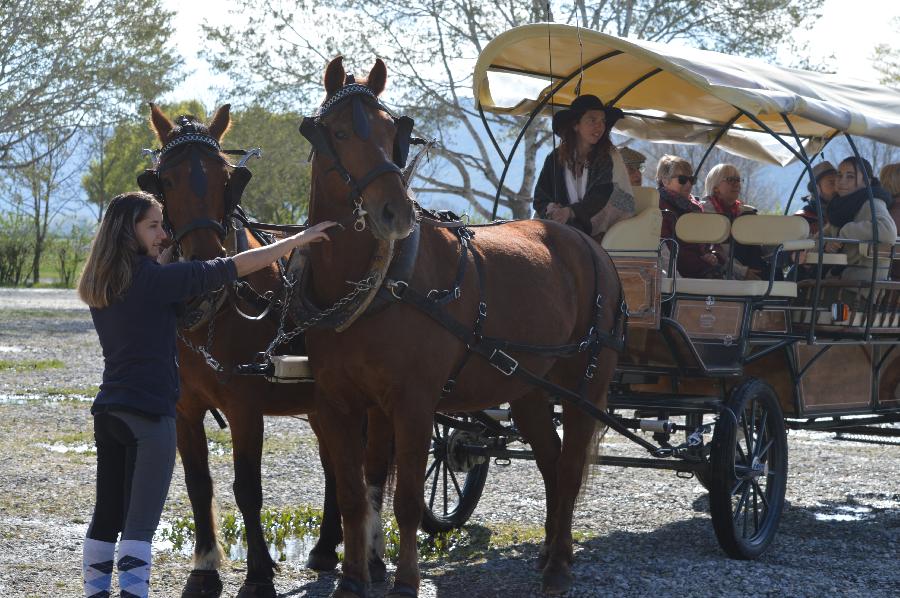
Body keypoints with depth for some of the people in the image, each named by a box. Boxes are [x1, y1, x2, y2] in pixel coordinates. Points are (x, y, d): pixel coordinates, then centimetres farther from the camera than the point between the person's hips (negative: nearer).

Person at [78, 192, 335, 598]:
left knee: (106, 516, 14)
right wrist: (296, 240, -7)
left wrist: (169, 253, 19)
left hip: (108, 409, 8)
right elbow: (233, 267, -12)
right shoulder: (153, 279, -13)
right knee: (140, 522, -5)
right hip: (150, 411, -8)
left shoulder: (99, 286, 8)